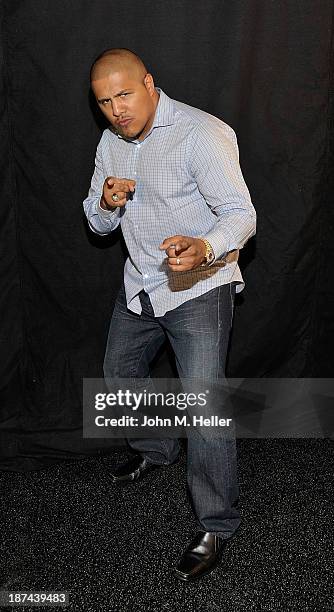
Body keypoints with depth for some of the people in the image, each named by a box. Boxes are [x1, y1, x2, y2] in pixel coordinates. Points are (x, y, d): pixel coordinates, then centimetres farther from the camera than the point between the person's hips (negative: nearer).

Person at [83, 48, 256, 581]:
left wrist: (203, 248, -44)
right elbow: (98, 224, 11)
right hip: (139, 285, 8)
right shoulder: (110, 142, 6)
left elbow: (241, 215, -22)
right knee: (119, 373, 22)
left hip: (199, 288, -8)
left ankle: (216, 527, 5)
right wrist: (106, 202, -14)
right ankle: (155, 450, 49)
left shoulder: (202, 134, -18)